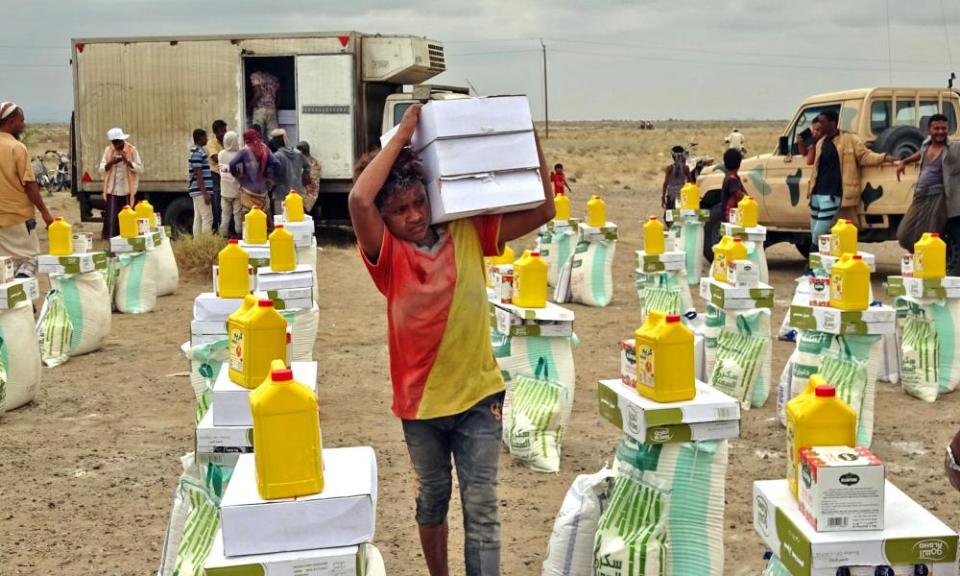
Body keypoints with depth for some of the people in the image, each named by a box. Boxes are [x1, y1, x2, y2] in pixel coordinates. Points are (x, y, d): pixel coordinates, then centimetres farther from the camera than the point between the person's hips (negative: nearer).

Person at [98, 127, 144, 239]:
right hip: (112, 191, 1)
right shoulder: (108, 150, 4)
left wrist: (128, 162, -19)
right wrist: (111, 162, -15)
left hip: (127, 191, -1)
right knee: (111, 220, -3)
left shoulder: (132, 150, -2)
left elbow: (140, 169, -5)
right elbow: (101, 170, 2)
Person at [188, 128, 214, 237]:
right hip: (201, 191, -10)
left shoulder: (197, 151, 17)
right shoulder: (198, 153, -13)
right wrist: (205, 193, -20)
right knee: (207, 218, -10)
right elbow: (198, 175, -18)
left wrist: (207, 192, 23)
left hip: (198, 192, 10)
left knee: (198, 219, 9)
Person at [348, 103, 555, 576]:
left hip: (478, 395, 0)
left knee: (481, 508, 2)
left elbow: (542, 210, -4)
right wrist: (402, 135, -22)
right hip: (419, 399, 0)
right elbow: (359, 200, -29)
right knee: (432, 497, 21)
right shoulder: (387, 254, -10)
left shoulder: (468, 233, -4)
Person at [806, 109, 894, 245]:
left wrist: (884, 157, -24)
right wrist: (811, 189, 20)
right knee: (814, 233, 11)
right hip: (817, 194, 8)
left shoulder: (850, 139, -3)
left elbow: (865, 156, -9)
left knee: (819, 233, -12)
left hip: (832, 196, -8)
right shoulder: (820, 143, 17)